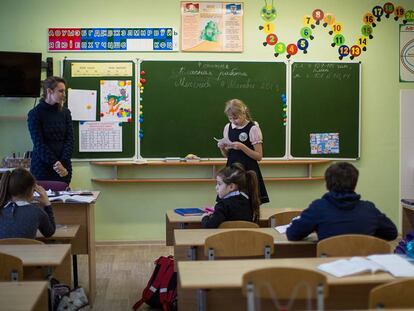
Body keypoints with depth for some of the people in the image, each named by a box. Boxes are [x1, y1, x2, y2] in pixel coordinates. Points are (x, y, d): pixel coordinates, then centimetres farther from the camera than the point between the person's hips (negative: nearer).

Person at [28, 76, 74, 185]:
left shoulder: (65, 112, 7)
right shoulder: (35, 114, -3)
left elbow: (70, 139, 1)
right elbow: (39, 143, -9)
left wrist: (63, 163, -12)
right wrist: (55, 164, -16)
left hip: (63, 168, 3)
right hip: (42, 167, -3)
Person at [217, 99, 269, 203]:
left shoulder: (253, 128, -8)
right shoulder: (228, 127, 7)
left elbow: (259, 156, -9)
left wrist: (242, 147, -20)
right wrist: (222, 148, -5)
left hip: (248, 171, -5)